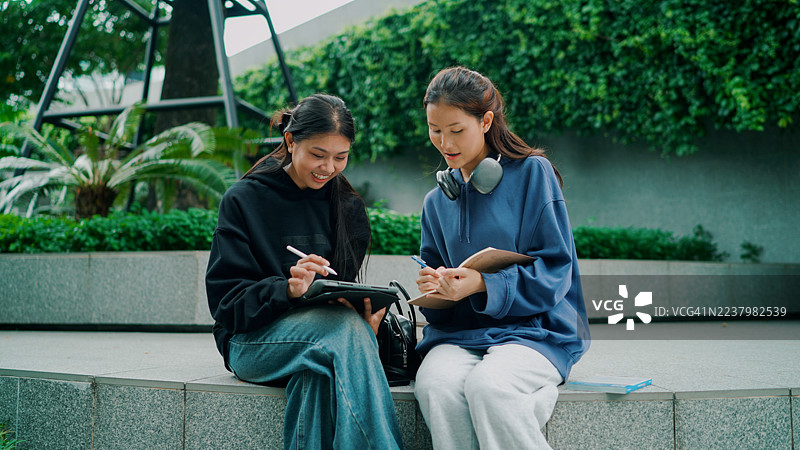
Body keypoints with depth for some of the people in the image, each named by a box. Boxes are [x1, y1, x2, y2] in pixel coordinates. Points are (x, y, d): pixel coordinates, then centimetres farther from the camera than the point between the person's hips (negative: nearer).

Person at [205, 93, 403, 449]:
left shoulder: (349, 208, 12)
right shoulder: (243, 200, -1)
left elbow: (346, 291, 11)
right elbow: (226, 300, -7)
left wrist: (361, 309, -15)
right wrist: (287, 289, -28)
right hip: (250, 341, -3)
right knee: (345, 329, -33)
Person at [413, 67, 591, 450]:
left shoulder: (532, 173, 1)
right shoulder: (436, 202, 18)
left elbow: (554, 270, -5)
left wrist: (483, 285, -19)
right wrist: (433, 287, -4)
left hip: (533, 328, -4)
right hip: (458, 334, 4)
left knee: (487, 386, -36)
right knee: (435, 384, -31)